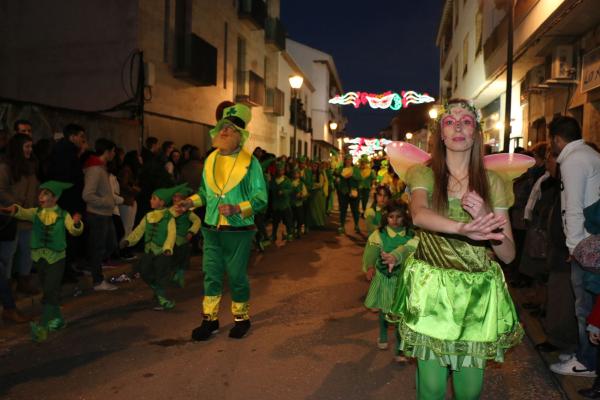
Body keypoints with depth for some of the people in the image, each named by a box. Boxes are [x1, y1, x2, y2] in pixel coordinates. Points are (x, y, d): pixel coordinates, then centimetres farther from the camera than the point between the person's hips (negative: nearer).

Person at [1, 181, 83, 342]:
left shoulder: (63, 215, -7)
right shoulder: (36, 212, 1)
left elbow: (74, 230, -17)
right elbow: (24, 213, -16)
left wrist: (76, 223, -39)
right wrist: (14, 209, -38)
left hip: (56, 258, -4)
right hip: (39, 257, 4)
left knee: (50, 292, -9)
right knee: (50, 291, 16)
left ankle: (42, 326, -8)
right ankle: (57, 319, 32)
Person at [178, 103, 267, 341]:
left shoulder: (249, 161, -7)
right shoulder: (210, 159, 8)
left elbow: (260, 197, -10)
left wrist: (237, 208, -24)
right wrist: (190, 202, 1)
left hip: (238, 231, -4)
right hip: (211, 229, 5)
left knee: (237, 276, 7)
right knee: (211, 275, 9)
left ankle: (241, 318, 26)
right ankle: (210, 320, 22)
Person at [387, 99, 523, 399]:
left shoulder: (492, 182, 5)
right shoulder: (424, 175, 1)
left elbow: (508, 254, 2)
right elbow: (419, 214, -24)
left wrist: (485, 216, -17)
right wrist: (462, 228, -43)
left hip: (478, 295, 2)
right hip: (431, 291, -1)